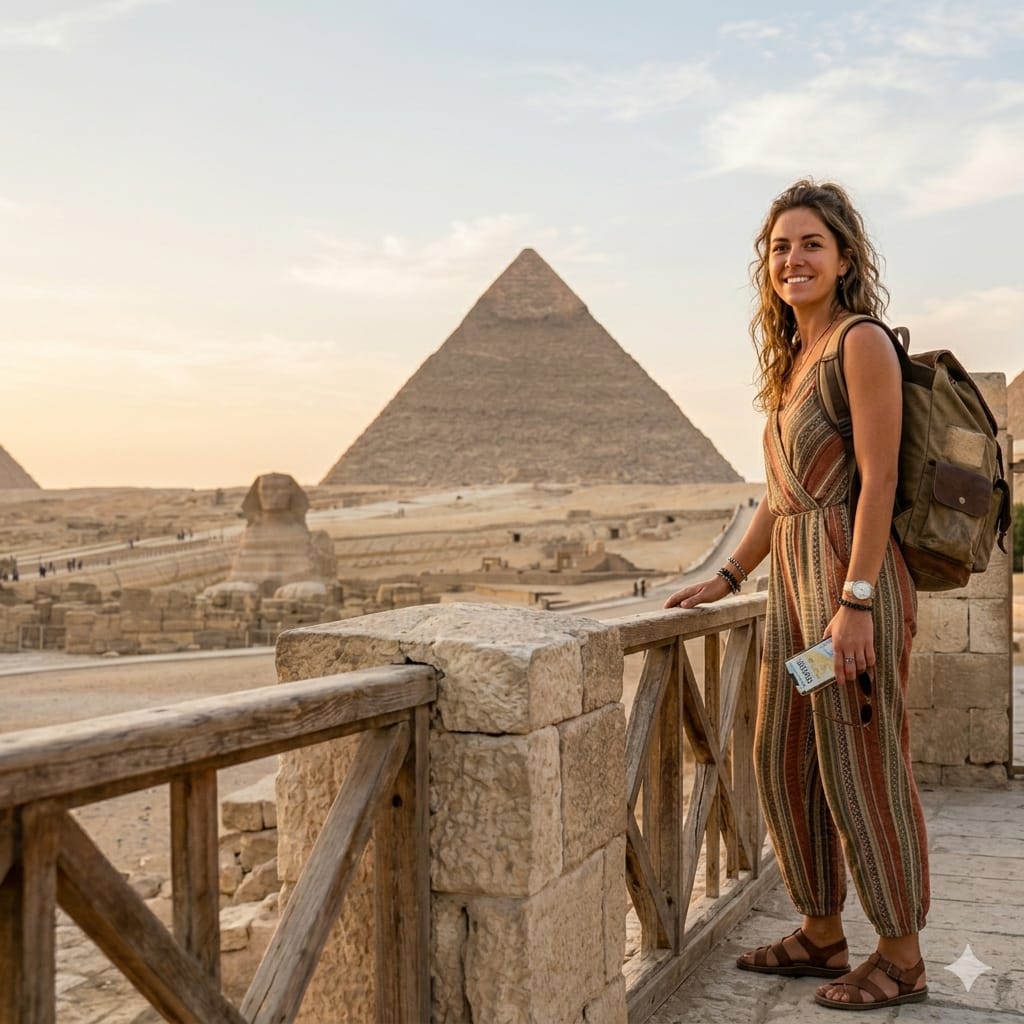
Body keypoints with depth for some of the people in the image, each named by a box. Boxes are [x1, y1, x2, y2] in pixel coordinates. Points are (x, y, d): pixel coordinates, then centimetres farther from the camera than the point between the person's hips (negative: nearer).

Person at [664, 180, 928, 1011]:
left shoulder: (863, 344, -9)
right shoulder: (792, 359, 17)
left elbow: (879, 480, -16)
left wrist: (856, 602, -21)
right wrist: (728, 578, 17)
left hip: (851, 572, -9)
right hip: (793, 575, 9)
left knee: (862, 764, 0)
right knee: (784, 761, 13)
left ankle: (902, 956, 16)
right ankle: (821, 934, 28)